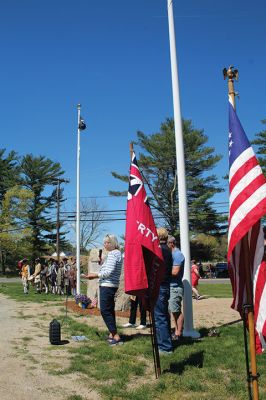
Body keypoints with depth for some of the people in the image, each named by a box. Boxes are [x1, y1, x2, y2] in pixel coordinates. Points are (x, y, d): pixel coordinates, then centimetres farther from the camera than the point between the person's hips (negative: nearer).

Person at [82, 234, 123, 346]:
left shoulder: (112, 254, -14)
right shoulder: (117, 253, 17)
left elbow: (109, 272, -22)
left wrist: (95, 275, -10)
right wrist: (95, 275, 12)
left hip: (107, 286, -11)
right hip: (111, 285, 11)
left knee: (105, 310, -9)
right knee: (110, 309, 15)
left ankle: (116, 336, -9)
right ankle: (112, 334, 22)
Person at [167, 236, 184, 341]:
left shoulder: (177, 254, -14)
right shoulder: (172, 254, 16)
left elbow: (175, 272, -21)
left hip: (175, 287, -10)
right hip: (171, 286, 10)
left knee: (176, 311, -4)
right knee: (173, 310, 13)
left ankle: (178, 333, 3)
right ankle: (176, 331, 21)